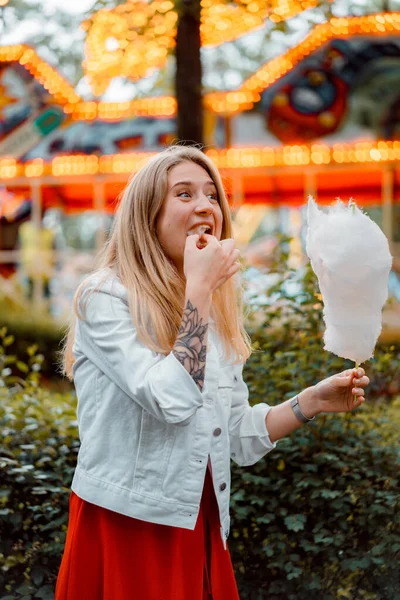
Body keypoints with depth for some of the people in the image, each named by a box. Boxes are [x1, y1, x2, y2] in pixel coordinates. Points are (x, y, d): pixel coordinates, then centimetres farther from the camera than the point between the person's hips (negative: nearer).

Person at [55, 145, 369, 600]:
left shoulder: (215, 313, 10)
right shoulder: (104, 297, -12)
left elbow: (236, 436, 12)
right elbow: (172, 402, -24)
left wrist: (313, 400, -1)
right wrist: (199, 287, -19)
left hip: (201, 528, 7)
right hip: (126, 526, -6)